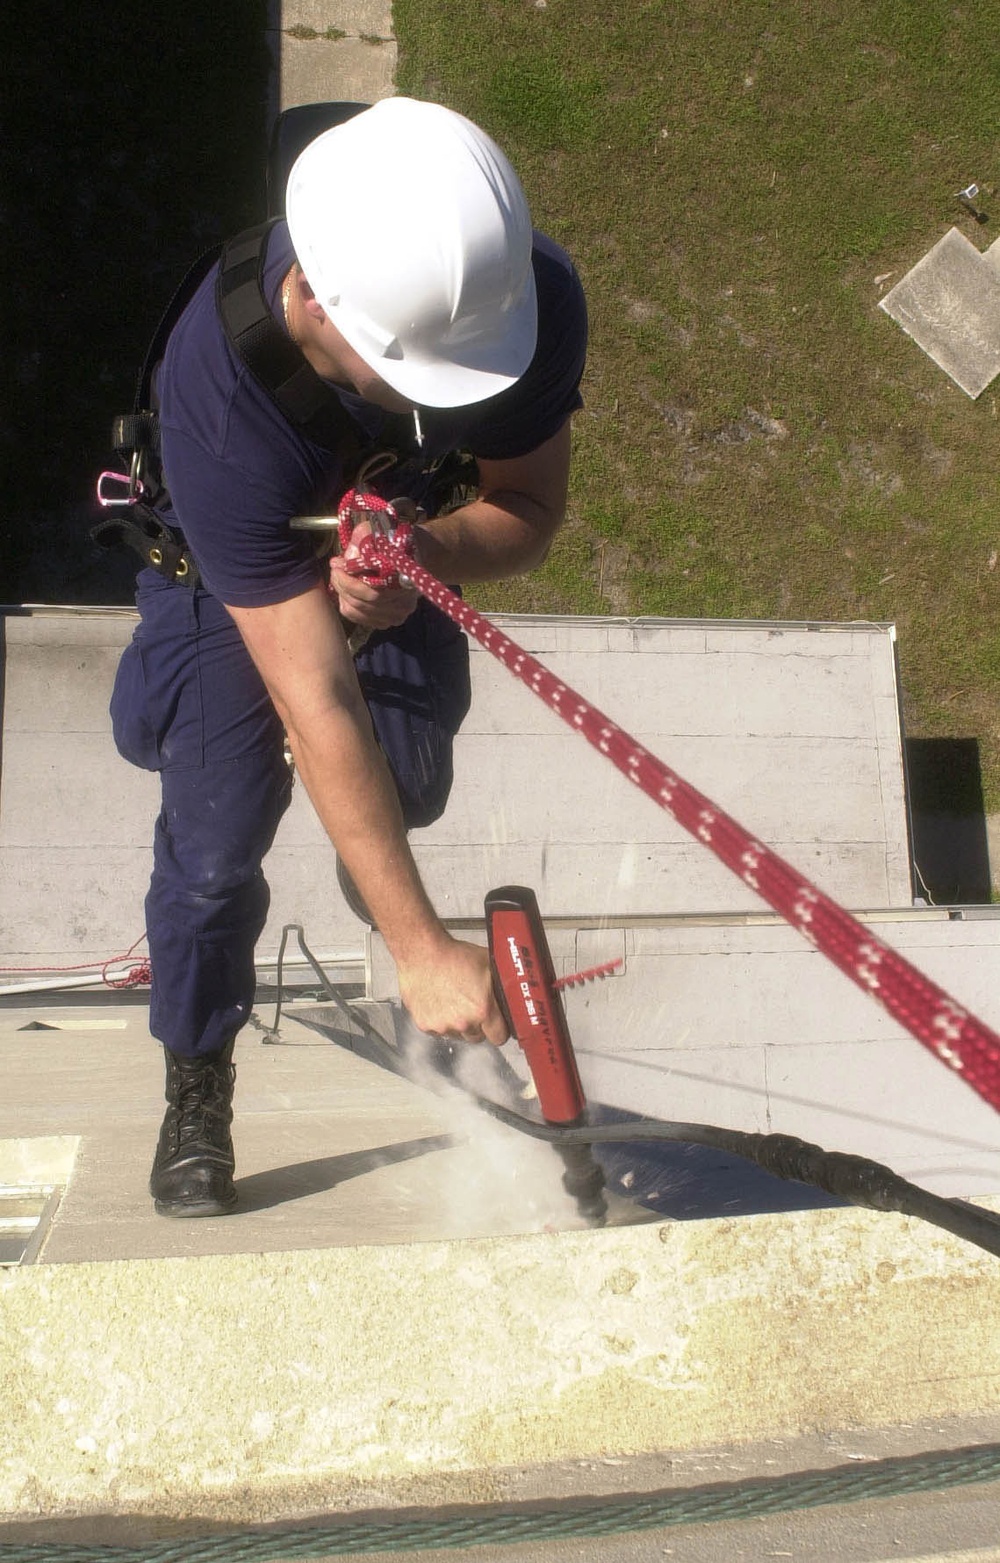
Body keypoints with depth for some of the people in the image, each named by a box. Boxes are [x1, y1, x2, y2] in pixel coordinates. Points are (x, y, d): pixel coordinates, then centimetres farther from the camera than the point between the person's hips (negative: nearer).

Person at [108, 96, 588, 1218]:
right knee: (217, 840, -9)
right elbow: (317, 704, -42)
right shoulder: (218, 397, -43)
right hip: (233, 565, -3)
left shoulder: (535, 298, -34)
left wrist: (430, 556, -43)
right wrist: (420, 946, -38)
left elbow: (530, 514, -17)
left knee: (406, 788, -4)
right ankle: (196, 1092, 17)